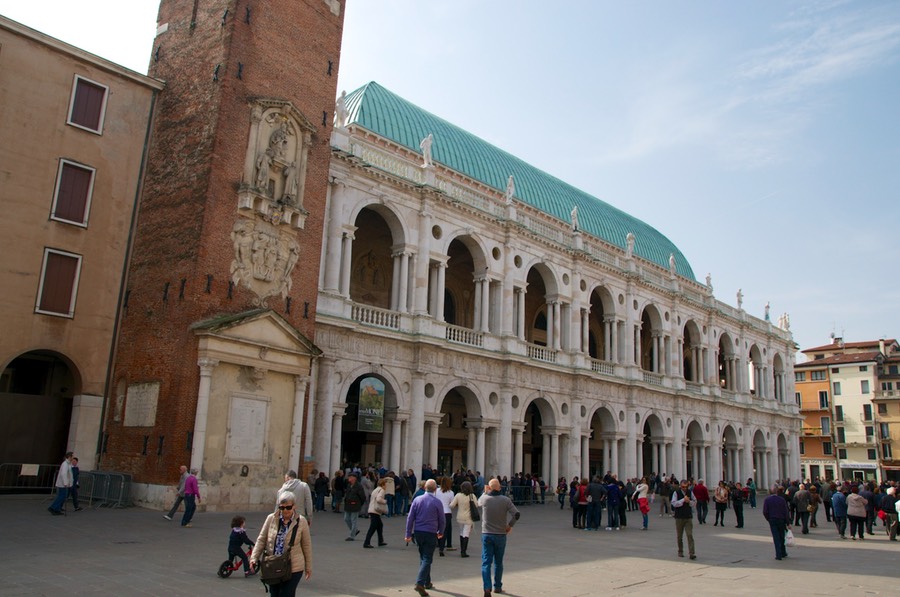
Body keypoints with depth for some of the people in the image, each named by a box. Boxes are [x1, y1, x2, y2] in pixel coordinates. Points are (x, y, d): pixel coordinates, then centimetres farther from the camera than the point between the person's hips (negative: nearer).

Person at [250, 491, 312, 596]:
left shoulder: (301, 521, -5)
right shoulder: (271, 519, -2)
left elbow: (306, 545, 3)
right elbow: (261, 540, 4)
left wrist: (308, 567, 7)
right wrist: (254, 558, -6)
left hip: (293, 568, -2)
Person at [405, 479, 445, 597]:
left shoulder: (417, 500, 0)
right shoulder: (437, 502, -7)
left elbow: (410, 517, -1)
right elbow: (442, 519, 1)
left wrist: (408, 534, 5)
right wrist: (441, 532, 18)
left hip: (418, 532, 4)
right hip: (430, 533, -4)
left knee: (423, 557, 18)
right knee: (427, 559, -1)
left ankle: (427, 582, 27)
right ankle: (420, 583, -15)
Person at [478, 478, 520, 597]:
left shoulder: (484, 498, -8)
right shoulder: (505, 500, -9)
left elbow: (478, 503, 17)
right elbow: (516, 514, -14)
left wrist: (485, 492, 32)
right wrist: (510, 525, 2)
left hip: (486, 534, -1)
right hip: (500, 534, 1)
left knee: (486, 562, 0)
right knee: (498, 562, 16)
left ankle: (487, 587, -14)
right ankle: (497, 586, 25)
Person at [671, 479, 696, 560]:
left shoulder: (689, 492, 4)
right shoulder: (676, 492, -6)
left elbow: (693, 501, 12)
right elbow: (674, 503, -15)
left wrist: (689, 501, -8)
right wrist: (683, 500, -20)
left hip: (688, 516, 2)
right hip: (679, 517, -1)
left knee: (690, 535, -8)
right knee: (679, 536, 10)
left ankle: (692, 553, -9)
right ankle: (680, 551, 26)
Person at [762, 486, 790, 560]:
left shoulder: (767, 500, -5)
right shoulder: (782, 499, -7)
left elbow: (765, 512, -7)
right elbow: (786, 511, -7)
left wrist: (769, 519, 8)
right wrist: (787, 522, -1)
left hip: (772, 521, 0)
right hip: (781, 520, 0)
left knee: (776, 538, 2)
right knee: (782, 537, 16)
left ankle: (778, 555, -3)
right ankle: (783, 553, 26)